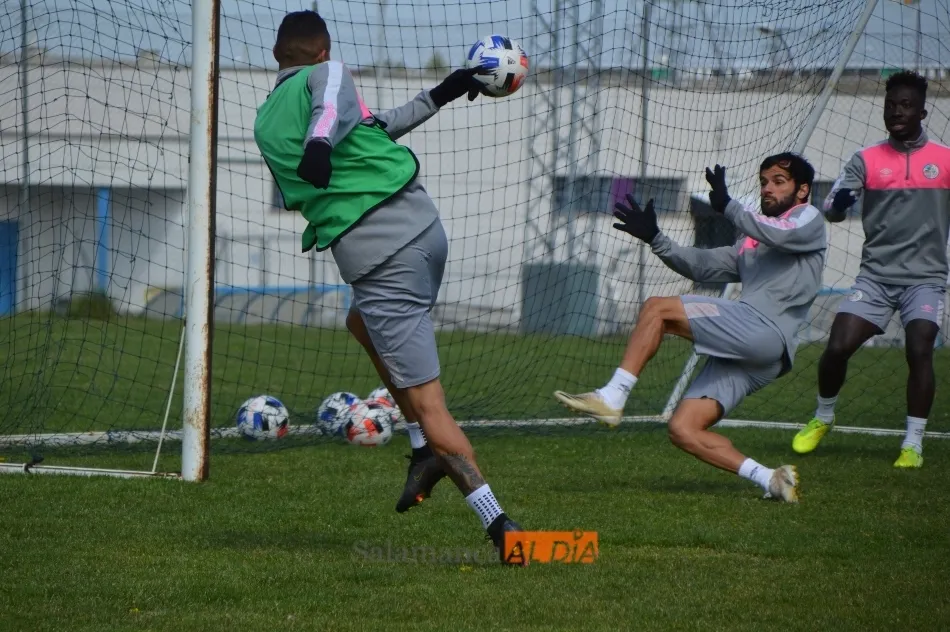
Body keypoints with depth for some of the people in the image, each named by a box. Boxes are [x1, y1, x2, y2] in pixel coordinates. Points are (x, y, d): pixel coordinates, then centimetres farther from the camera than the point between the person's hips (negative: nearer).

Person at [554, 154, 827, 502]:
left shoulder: (809, 219, 10)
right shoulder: (751, 244, 34)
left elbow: (782, 235, -14)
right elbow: (702, 265, 25)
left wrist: (728, 207, -15)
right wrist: (655, 239, 12)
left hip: (765, 333, -9)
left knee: (657, 308, -14)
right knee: (683, 430, -4)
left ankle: (612, 397, -17)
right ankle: (770, 479, -9)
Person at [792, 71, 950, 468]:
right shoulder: (866, 160, 5)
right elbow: (832, 211, -4)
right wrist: (838, 202, -27)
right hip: (876, 275, 1)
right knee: (838, 346, -9)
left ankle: (913, 444, -9)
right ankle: (823, 418, 18)